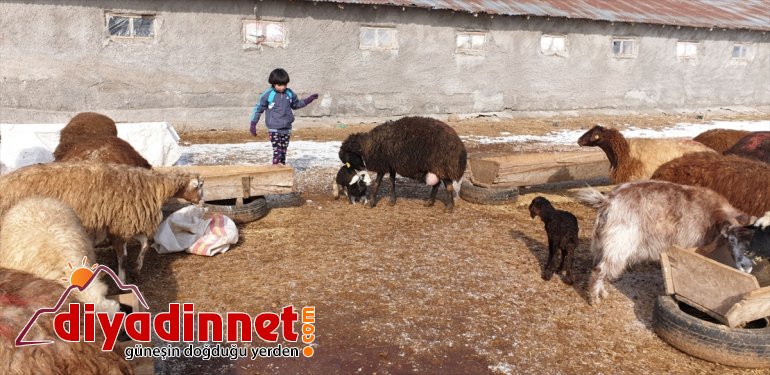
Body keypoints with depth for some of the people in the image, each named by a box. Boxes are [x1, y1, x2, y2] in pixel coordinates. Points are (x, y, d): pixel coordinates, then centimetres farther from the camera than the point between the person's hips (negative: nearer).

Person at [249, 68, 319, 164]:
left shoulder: (289, 93, 4)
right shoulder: (268, 95, -8)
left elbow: (296, 105, 22)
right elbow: (258, 109, 0)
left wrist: (309, 100, 13)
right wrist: (253, 124, -1)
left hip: (286, 129, 4)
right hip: (274, 130, -4)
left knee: (283, 152, 10)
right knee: (277, 152, -12)